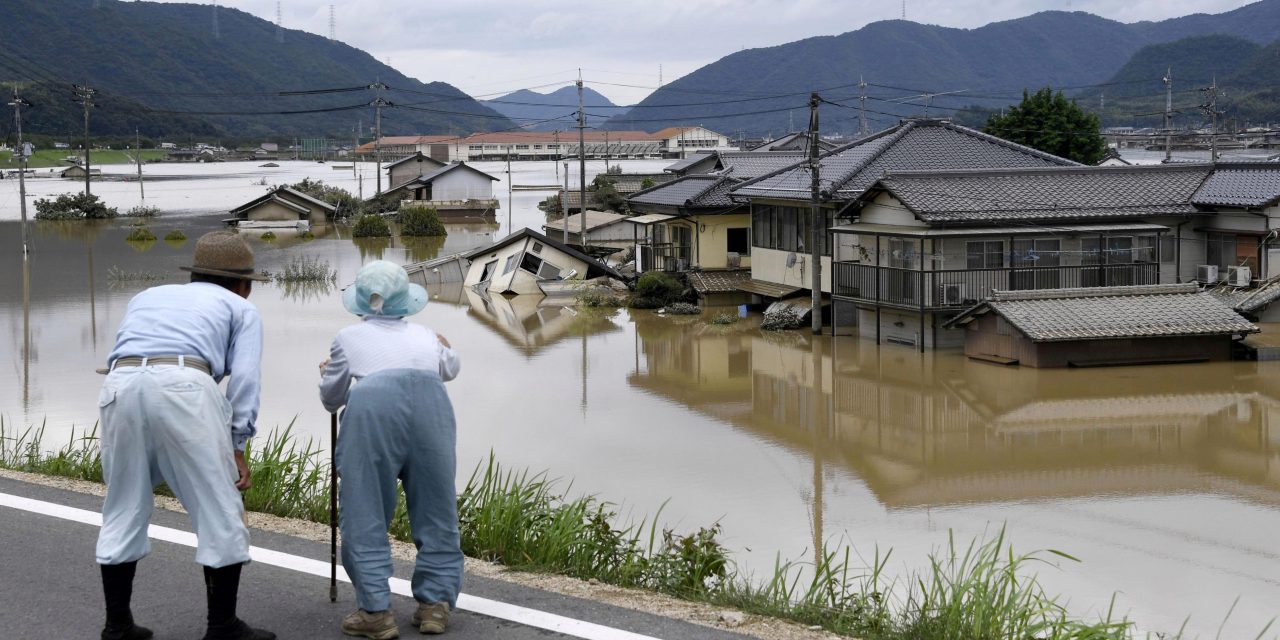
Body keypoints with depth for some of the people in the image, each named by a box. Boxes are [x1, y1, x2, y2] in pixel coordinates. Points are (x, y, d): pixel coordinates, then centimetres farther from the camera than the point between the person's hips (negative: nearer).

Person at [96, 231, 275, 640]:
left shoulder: (147, 297, 36)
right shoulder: (241, 309, 23)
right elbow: (244, 378, 8)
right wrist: (237, 446, 6)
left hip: (121, 386, 4)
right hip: (185, 388, -4)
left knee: (123, 512, 18)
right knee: (220, 513, 8)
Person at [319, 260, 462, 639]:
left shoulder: (349, 338, 27)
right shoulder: (425, 336, 33)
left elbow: (332, 399, 37)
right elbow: (450, 369, 55)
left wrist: (326, 373, 59)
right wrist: (445, 349, 77)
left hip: (372, 402, -2)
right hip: (431, 399, 2)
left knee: (364, 513, 5)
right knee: (435, 511, 13)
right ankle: (435, 604, 14)